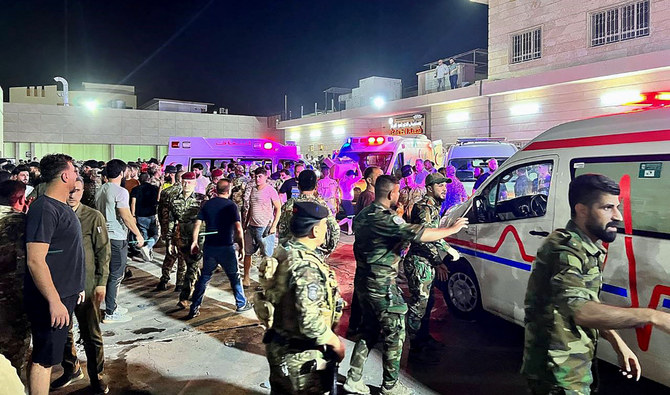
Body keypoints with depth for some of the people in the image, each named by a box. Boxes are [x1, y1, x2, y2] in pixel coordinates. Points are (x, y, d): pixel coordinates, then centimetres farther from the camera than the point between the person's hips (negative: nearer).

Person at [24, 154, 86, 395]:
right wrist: (54, 301, -23)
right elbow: (35, 261, -24)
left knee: (49, 356, 18)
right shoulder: (44, 209, -19)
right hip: (50, 301, -9)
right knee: (43, 358, 2)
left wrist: (76, 287, 22)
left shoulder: (62, 207, 11)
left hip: (65, 295, 9)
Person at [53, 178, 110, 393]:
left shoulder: (94, 217, -6)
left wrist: (101, 282, -8)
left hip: (85, 285, -3)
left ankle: (97, 376, 21)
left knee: (91, 333, 5)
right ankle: (71, 370, 38)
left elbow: (103, 251, -5)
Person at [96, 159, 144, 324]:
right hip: (117, 238, -9)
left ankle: (112, 306, 28)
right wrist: (138, 235, -10)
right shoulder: (120, 192, -16)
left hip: (103, 235, 9)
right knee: (115, 276, -1)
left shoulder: (100, 190, 10)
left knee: (109, 273, 18)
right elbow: (126, 217, -19)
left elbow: (99, 212, 17)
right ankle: (110, 314, 6)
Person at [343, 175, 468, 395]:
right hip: (382, 285, -9)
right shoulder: (385, 218, -21)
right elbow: (420, 234, -25)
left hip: (363, 280, 9)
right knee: (395, 335, 7)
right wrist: (453, 229, -15)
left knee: (369, 331, 19)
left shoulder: (363, 215, 8)